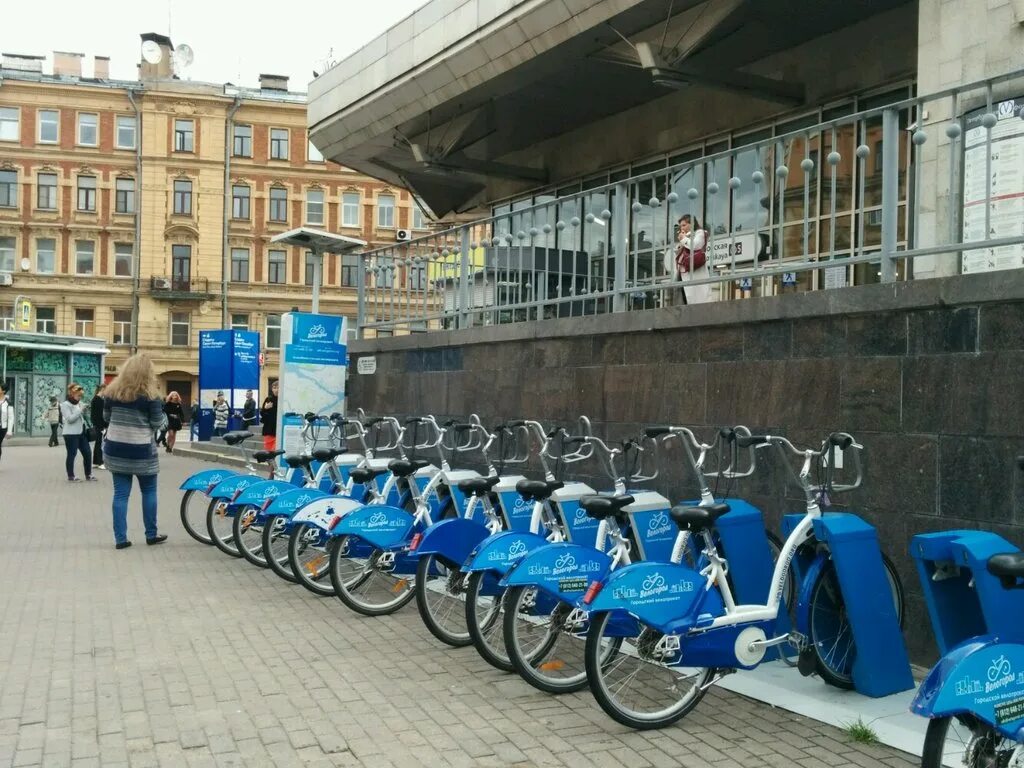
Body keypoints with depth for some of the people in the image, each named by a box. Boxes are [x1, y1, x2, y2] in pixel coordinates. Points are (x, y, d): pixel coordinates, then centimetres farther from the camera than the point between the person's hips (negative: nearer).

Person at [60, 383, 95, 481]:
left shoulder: (79, 403, 16)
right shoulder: (65, 405, -6)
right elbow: (70, 419, -18)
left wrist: (85, 411, 6)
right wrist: (80, 410, -17)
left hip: (81, 433, 8)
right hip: (71, 434, -7)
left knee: (87, 453, 6)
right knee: (71, 455, -3)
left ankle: (88, 474, 16)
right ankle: (71, 476, 4)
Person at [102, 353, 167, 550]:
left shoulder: (112, 392, 2)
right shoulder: (150, 395, -11)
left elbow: (106, 418, 13)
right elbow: (157, 423, -9)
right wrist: (163, 411, 10)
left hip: (115, 449, 4)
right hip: (141, 451, -4)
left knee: (121, 493, 6)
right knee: (149, 491, 12)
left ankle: (120, 538, 4)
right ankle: (151, 534, 19)